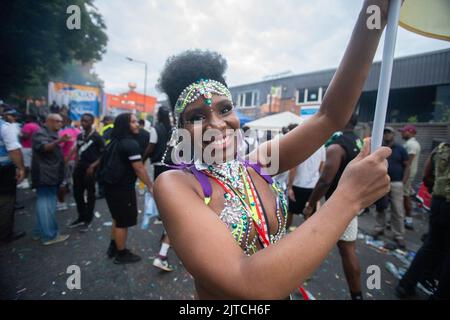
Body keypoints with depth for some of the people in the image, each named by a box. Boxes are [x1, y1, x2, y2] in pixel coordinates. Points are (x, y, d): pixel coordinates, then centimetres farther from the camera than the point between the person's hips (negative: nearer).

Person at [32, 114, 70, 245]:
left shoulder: (53, 134, 19)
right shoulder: (40, 133, -12)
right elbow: (44, 147, -33)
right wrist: (58, 141, -49)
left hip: (51, 175, 11)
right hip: (44, 175, -11)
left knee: (45, 202, 14)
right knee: (47, 203, -10)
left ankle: (41, 231, 24)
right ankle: (50, 236, -7)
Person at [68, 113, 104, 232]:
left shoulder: (96, 137, -9)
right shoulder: (79, 136, 10)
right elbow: (78, 151, 19)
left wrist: (93, 166, -18)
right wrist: (76, 165, 8)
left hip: (90, 168, -7)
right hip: (79, 167, 7)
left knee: (90, 194, 5)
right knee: (77, 193, 13)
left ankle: (88, 220, 18)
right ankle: (81, 217, 30)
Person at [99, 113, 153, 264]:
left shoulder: (115, 141, 9)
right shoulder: (131, 144, -20)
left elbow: (109, 162, 16)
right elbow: (139, 169, -22)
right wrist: (150, 186, -13)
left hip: (111, 185, 9)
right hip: (123, 188, -9)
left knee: (117, 218, 24)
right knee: (123, 222, 6)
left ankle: (113, 248, 37)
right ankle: (122, 254, 21)